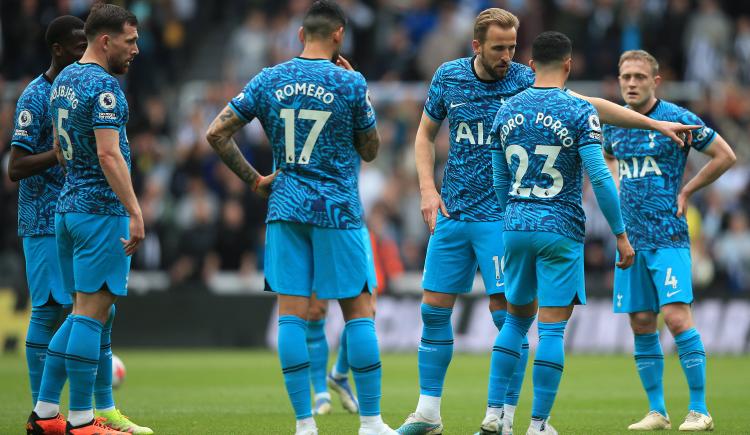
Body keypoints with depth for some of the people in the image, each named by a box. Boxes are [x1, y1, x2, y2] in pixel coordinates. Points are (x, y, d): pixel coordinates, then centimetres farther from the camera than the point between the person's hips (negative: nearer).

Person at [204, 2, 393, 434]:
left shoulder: (268, 80, 4)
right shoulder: (350, 83, -7)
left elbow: (216, 133, 2)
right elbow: (370, 150, 4)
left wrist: (253, 179, 10)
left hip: (285, 208, 3)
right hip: (338, 211, -3)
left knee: (292, 313, 2)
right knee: (359, 312, 4)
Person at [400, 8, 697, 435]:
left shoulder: (525, 81, -6)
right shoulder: (448, 76, 2)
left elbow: (588, 104, -7)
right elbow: (426, 133, 14)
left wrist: (654, 123, -12)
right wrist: (428, 189, 2)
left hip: (502, 215, -3)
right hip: (452, 210, 3)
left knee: (507, 312, -9)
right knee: (434, 310, 3)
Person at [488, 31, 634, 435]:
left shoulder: (507, 110, 7)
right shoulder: (578, 110, -8)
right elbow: (600, 178, -13)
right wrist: (621, 235, -6)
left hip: (515, 226, 5)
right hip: (560, 230, -5)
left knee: (515, 319, 18)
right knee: (552, 328, -1)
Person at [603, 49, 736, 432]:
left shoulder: (678, 119, -8)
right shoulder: (613, 122, 8)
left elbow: (725, 156, -2)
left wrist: (686, 191, -3)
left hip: (668, 237, -6)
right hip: (630, 238, 6)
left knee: (677, 318, -15)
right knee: (641, 325, 5)